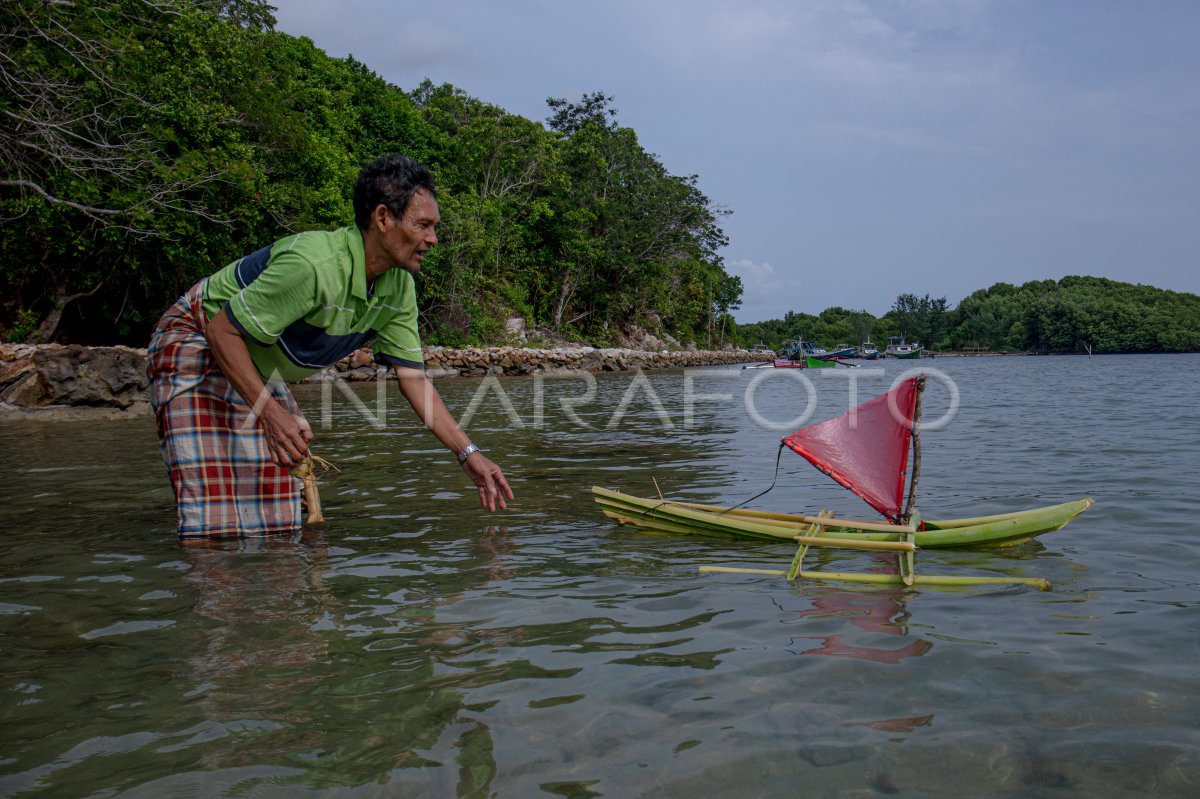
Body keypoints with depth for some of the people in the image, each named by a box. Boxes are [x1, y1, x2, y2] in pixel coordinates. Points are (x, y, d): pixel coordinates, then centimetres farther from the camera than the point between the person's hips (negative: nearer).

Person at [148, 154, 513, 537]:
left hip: (259, 370, 8)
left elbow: (414, 379, -4)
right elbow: (222, 331, -27)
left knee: (278, 512, 1)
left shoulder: (399, 288, -10)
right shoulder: (313, 265, -35)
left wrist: (469, 453, -9)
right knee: (210, 517, -15)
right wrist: (270, 412, -30)